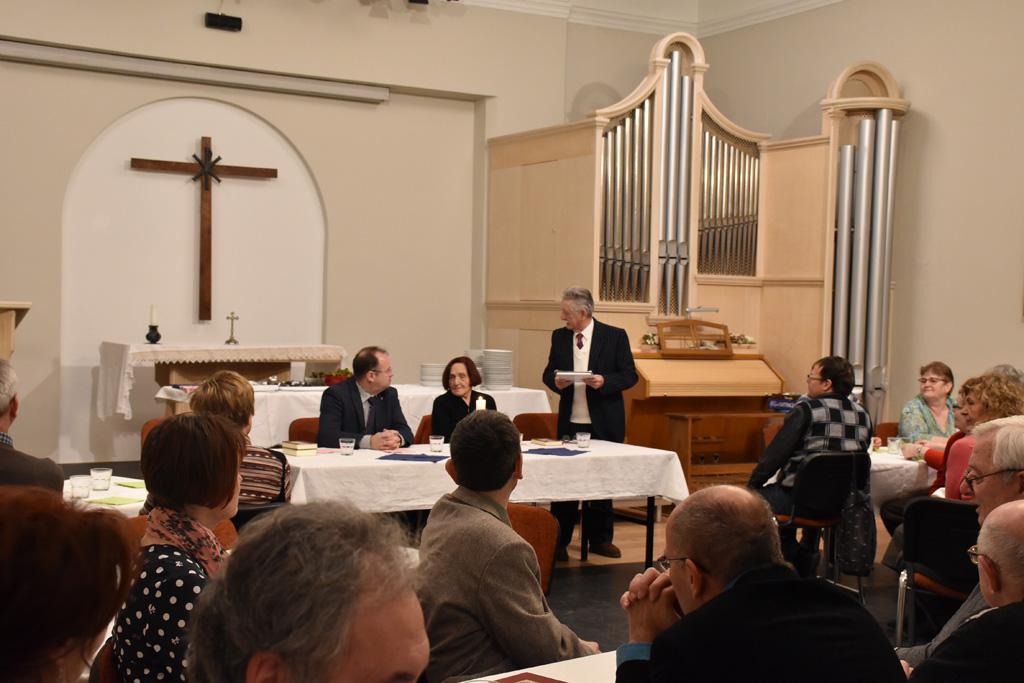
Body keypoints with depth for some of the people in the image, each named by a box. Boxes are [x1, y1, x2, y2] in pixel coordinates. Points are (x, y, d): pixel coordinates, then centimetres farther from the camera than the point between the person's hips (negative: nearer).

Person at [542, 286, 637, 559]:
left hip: (604, 424, -2)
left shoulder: (615, 336, -5)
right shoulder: (559, 337, 5)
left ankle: (600, 538, 22)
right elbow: (549, 373, 11)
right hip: (570, 422, 2)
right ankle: (559, 541, 10)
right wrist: (556, 382, -12)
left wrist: (604, 381, -21)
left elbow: (629, 375, -4)